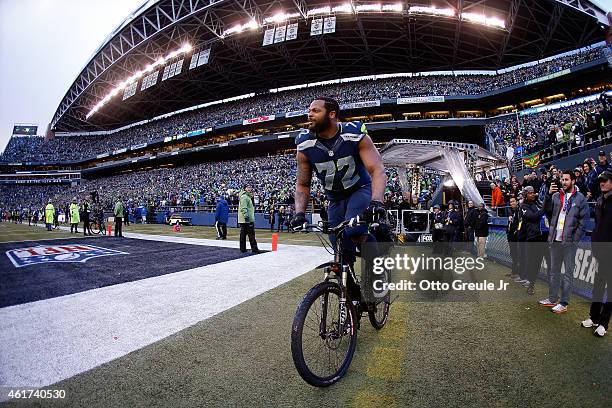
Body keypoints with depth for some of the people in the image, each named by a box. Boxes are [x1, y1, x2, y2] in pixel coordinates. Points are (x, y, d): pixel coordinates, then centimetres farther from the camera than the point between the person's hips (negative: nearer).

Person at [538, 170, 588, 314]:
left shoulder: (580, 198, -2)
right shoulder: (556, 195, 8)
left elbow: (583, 221, -5)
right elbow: (547, 210, -1)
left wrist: (575, 239, -11)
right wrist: (549, 195, -14)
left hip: (570, 241, -4)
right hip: (555, 240, 4)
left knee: (568, 272, 3)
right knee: (554, 271, 13)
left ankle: (564, 303, 10)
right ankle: (552, 299, 23)